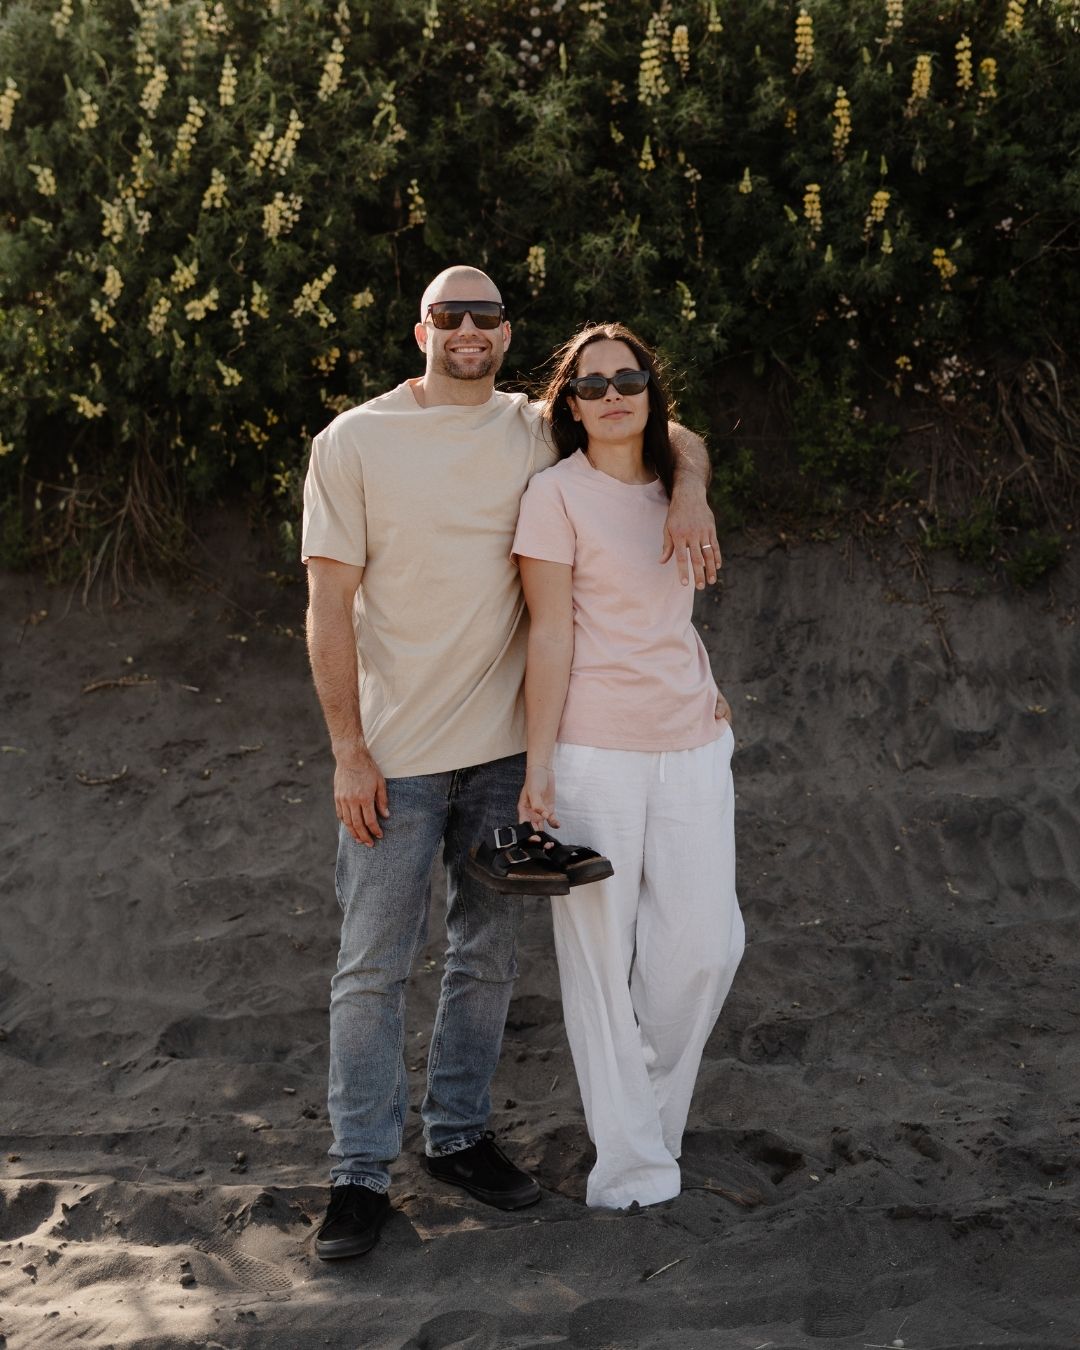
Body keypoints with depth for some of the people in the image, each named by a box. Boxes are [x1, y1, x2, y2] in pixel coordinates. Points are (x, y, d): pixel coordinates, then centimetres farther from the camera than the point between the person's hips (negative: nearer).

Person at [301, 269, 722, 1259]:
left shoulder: (536, 432, 5)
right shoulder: (354, 441, -3)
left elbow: (670, 435, 16)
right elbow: (330, 604, -5)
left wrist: (689, 492, -8)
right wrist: (349, 751, -10)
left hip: (505, 745, 4)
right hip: (395, 753, -3)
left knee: (487, 954, 12)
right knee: (375, 965, 0)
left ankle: (460, 1136, 26)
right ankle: (361, 1173, 9)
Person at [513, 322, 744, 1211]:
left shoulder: (675, 492, 14)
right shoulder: (557, 495, -5)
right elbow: (550, 635, -9)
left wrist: (708, 690, 13)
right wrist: (537, 768, -12)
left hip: (693, 746, 6)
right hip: (596, 753, -6)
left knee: (706, 945, 4)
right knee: (602, 954, 0)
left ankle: (653, 1113, 28)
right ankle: (632, 1164, 11)